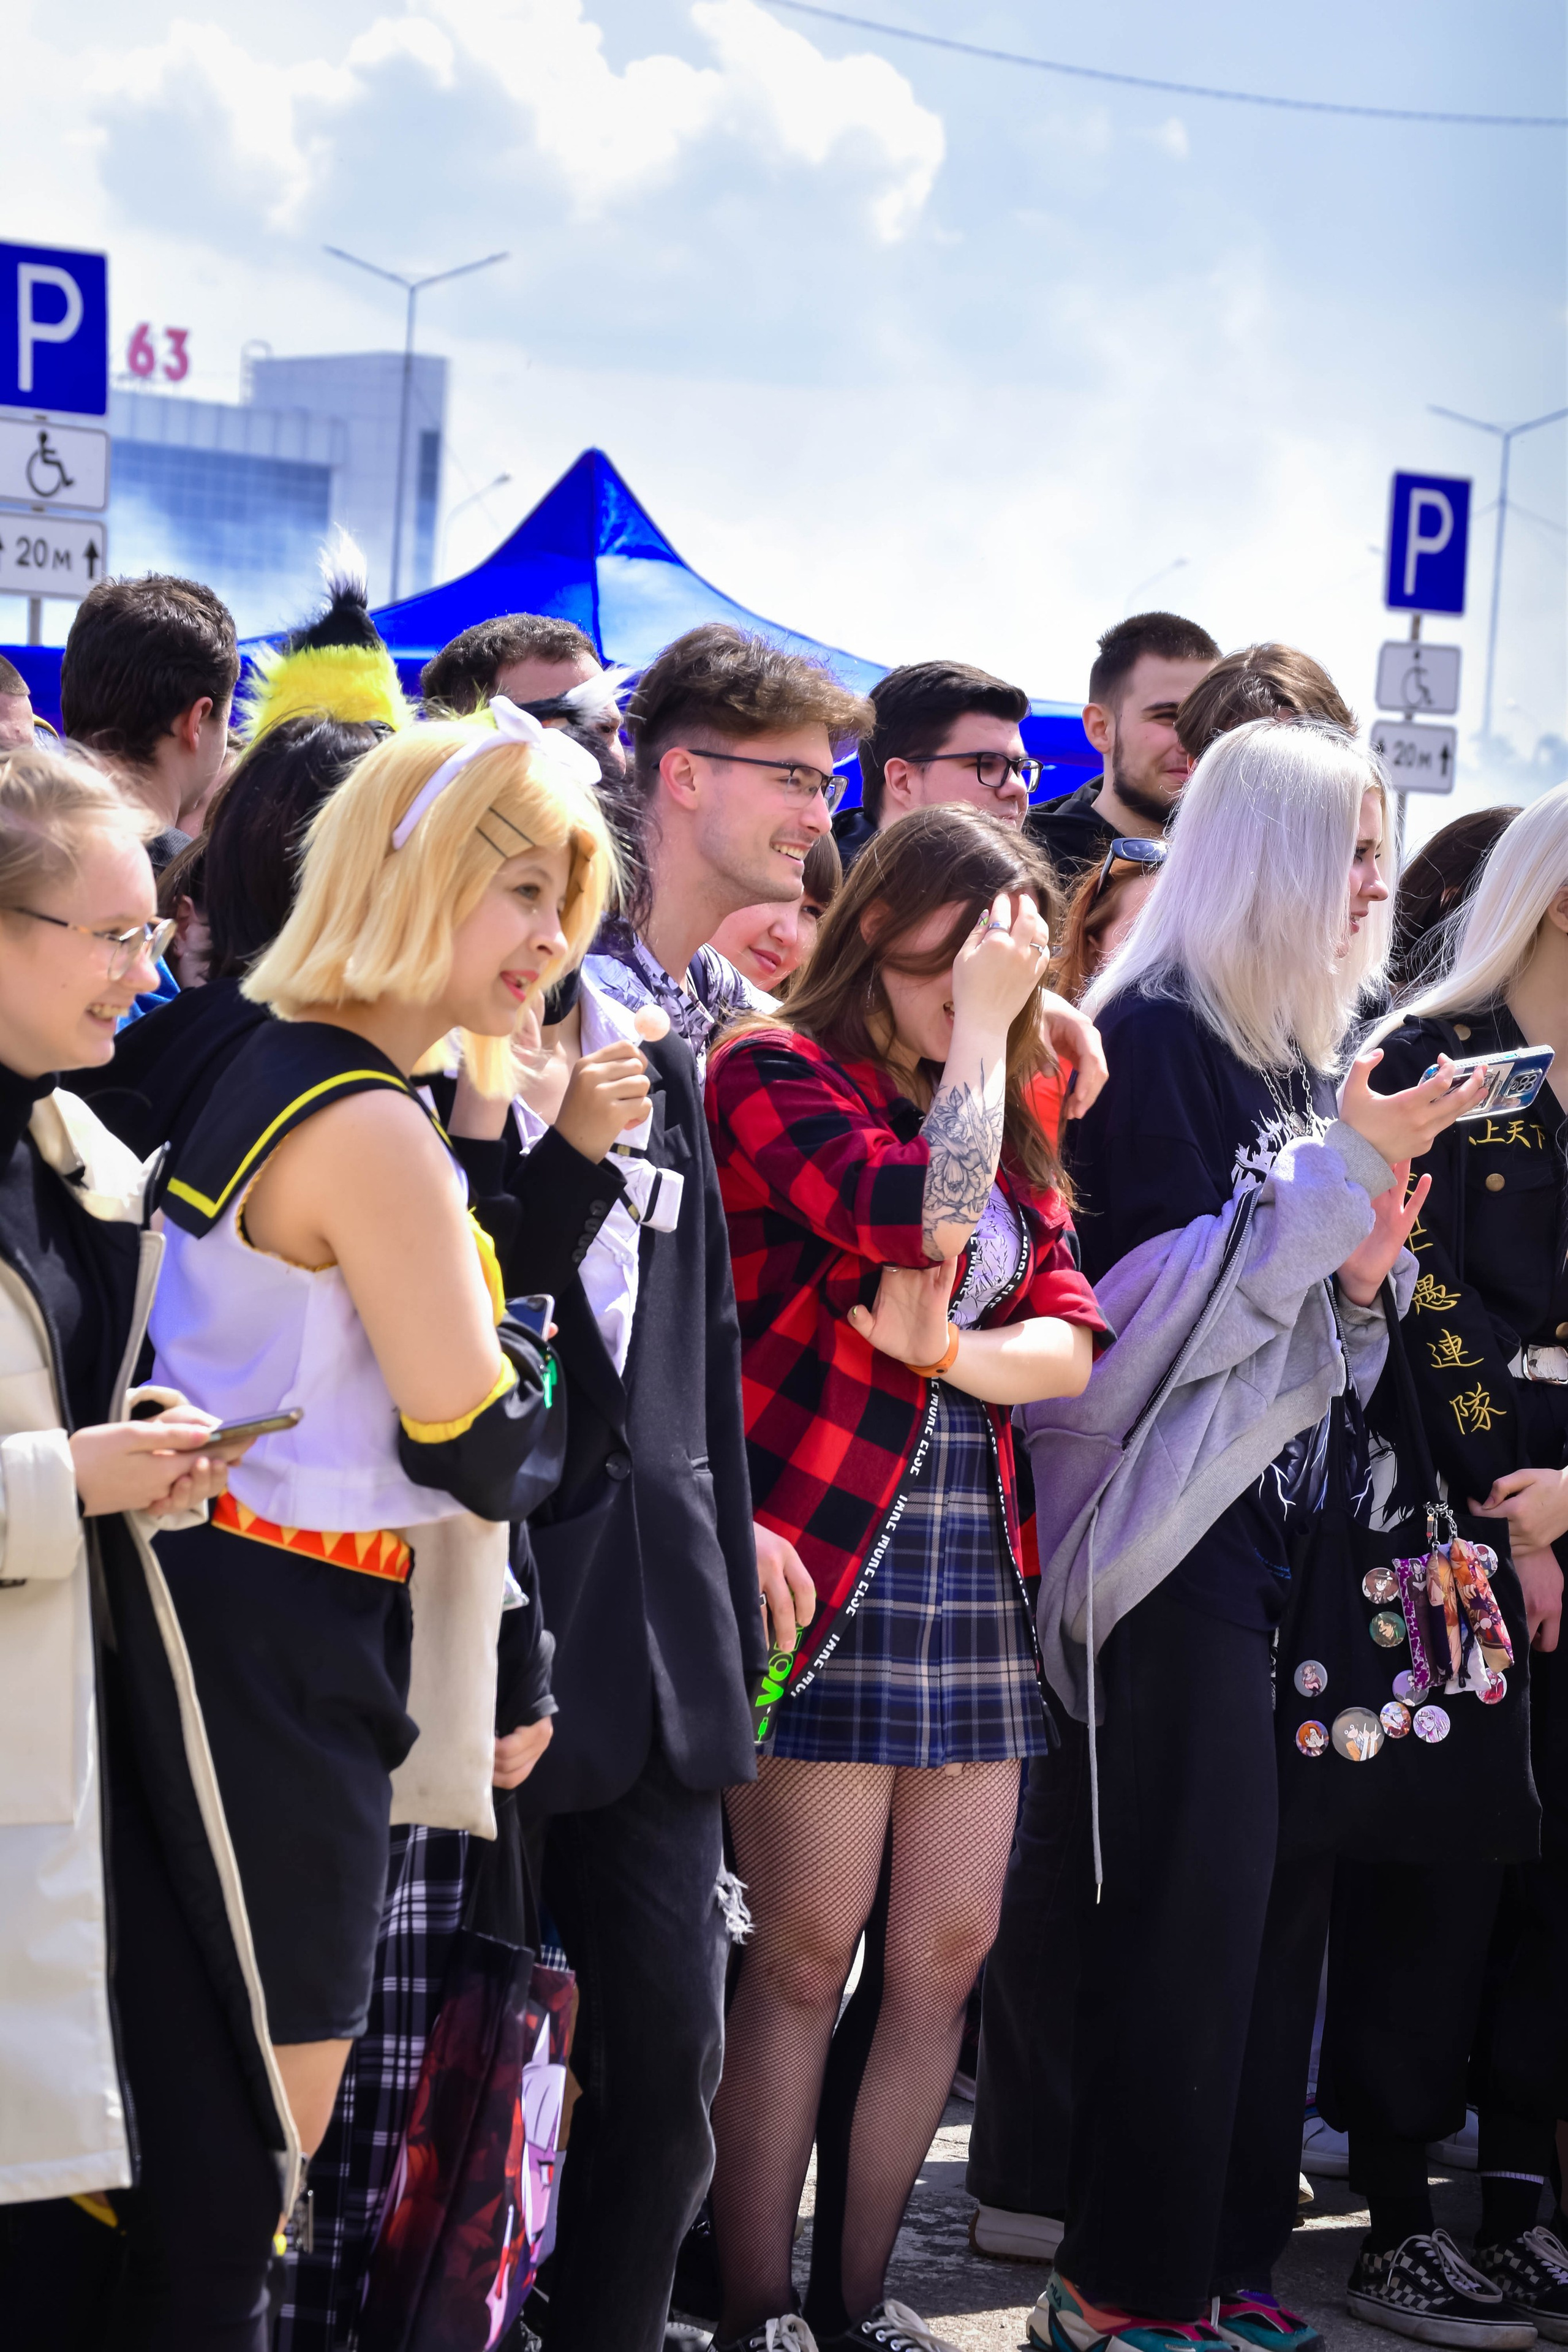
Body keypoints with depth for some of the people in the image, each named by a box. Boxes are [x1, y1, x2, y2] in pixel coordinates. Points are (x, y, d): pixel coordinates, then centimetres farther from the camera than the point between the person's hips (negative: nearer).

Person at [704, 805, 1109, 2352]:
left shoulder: (1008, 1117, 17)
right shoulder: (777, 1071, -4)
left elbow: (1071, 1339, 6)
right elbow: (916, 1219, -22)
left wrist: (947, 1348, -13)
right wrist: (977, 1028, -10)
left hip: (973, 1559, 7)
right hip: (823, 1550, -7)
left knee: (950, 1947, 6)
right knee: (809, 1944, -4)